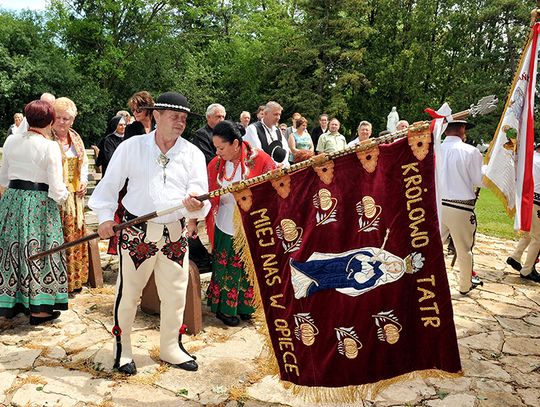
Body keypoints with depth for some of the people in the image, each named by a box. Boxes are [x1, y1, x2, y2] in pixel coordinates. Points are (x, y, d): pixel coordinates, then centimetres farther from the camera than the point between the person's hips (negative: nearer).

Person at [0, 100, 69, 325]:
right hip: (40, 204, -5)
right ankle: (39, 308, 11)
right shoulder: (50, 146, -13)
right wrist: (64, 195, 7)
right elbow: (56, 187, -13)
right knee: (38, 249, 3)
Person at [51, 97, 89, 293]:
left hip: (75, 196, 7)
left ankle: (75, 278, 28)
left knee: (75, 234, 14)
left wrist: (84, 181, 4)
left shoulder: (75, 138, 11)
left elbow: (84, 162, 19)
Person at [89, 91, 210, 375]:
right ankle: (122, 350, 26)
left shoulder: (193, 154, 4)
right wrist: (105, 216, -6)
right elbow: (110, 184, 4)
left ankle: (170, 348, 30)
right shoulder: (131, 147, 1)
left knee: (175, 294, 9)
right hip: (137, 232, -2)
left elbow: (200, 192, -5)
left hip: (176, 234, 2)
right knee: (128, 292, 5)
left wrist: (196, 205, -28)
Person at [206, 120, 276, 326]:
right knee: (225, 268, 11)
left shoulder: (260, 160, -13)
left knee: (247, 268, 14)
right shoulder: (216, 164, -4)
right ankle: (223, 308, 29)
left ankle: (243, 306, 35)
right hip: (225, 227, 1)